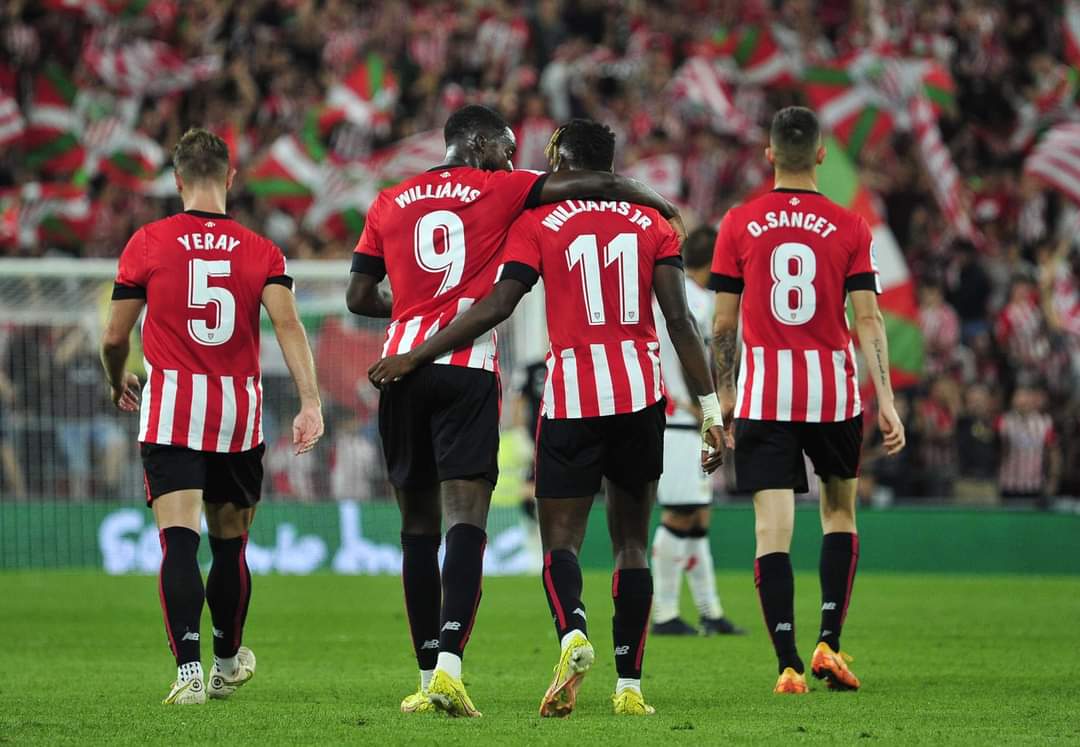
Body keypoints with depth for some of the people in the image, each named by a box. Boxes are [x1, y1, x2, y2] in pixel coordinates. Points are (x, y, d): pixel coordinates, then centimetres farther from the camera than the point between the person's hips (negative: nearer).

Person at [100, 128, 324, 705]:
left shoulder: (149, 243, 0)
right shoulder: (260, 251, 4)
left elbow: (114, 337, 3)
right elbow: (287, 324, -11)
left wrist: (118, 385, 24)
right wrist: (310, 402, -16)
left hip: (170, 409, -2)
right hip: (239, 412, 2)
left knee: (179, 538, -9)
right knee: (230, 542, 17)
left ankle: (188, 668, -24)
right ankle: (228, 663, 33)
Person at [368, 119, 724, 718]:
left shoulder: (538, 223, 0)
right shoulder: (652, 224, 8)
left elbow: (497, 306, -8)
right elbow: (679, 320, 1)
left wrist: (414, 357, -2)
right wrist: (710, 410, 3)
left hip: (572, 397, -3)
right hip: (641, 396, 3)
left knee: (560, 540, 2)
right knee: (632, 541, 12)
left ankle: (572, 633, -28)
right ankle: (629, 685, 8)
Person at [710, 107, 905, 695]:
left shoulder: (738, 224, 0)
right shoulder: (849, 228, -1)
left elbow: (723, 323, 2)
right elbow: (868, 319, -5)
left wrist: (723, 395, 12)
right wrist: (886, 400, -3)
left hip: (763, 396, 0)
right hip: (832, 390, 1)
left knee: (773, 529, -2)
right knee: (839, 512, 19)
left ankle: (788, 664, -11)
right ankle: (829, 643, 9)